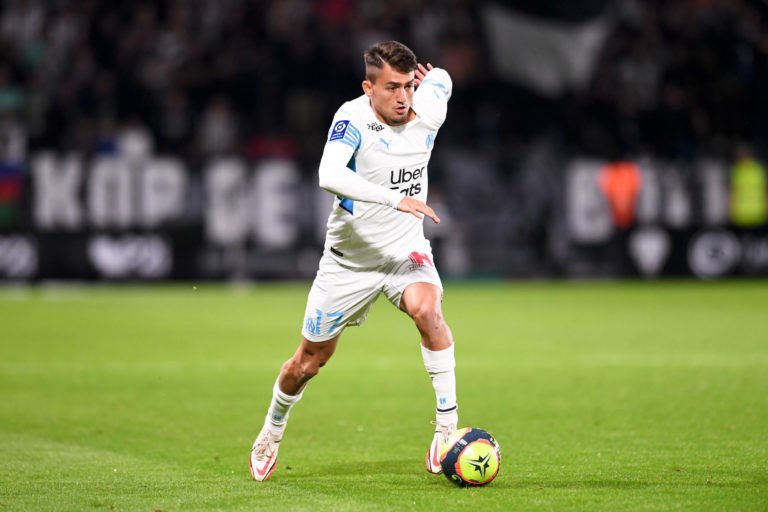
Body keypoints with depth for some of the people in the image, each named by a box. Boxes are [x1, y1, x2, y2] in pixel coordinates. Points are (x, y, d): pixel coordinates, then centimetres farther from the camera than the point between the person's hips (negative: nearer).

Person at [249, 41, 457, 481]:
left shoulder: (427, 114, -10)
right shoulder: (353, 118, -23)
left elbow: (440, 77, 15)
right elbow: (329, 175, -43)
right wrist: (395, 199, -49)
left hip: (406, 250, 2)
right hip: (350, 257, -2)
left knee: (427, 309, -32)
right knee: (312, 358, 11)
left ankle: (447, 426, -25)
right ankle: (272, 431, 39)